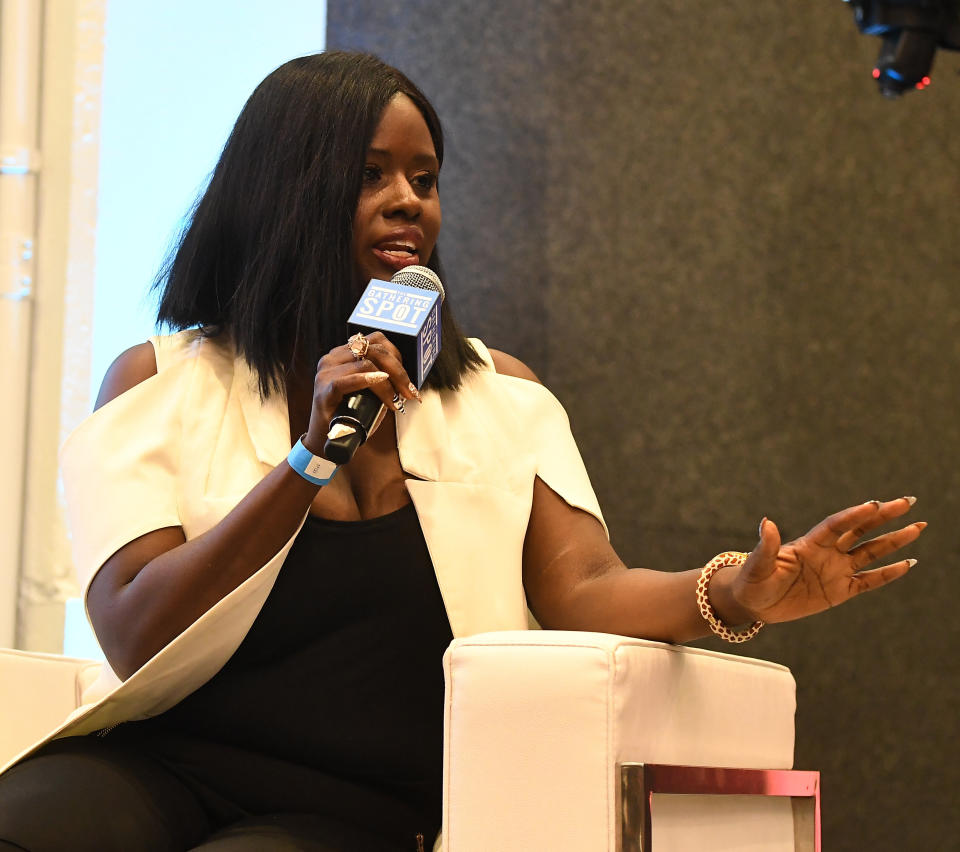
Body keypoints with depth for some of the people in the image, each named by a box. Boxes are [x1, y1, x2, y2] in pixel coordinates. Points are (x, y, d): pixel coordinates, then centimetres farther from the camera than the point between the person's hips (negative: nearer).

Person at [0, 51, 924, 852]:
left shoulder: (499, 397, 13)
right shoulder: (156, 384, 5)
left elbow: (585, 591, -1)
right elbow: (136, 638, -7)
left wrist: (734, 592, -23)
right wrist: (311, 458, -16)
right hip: (150, 766, -1)